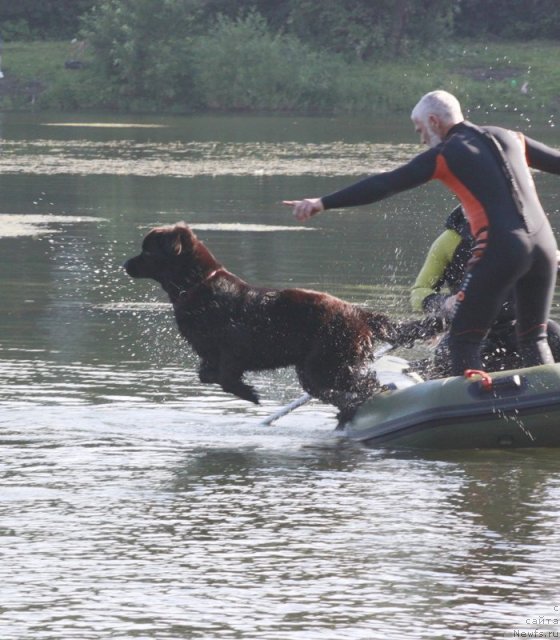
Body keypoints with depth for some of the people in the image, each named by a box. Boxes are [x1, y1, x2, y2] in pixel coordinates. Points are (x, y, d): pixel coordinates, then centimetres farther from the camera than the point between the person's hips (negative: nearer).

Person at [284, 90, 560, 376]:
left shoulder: (444, 155, 3)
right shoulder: (510, 139, 18)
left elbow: (386, 184, -5)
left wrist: (323, 203, -8)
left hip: (500, 249, -6)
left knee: (464, 340, 1)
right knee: (533, 340, 17)